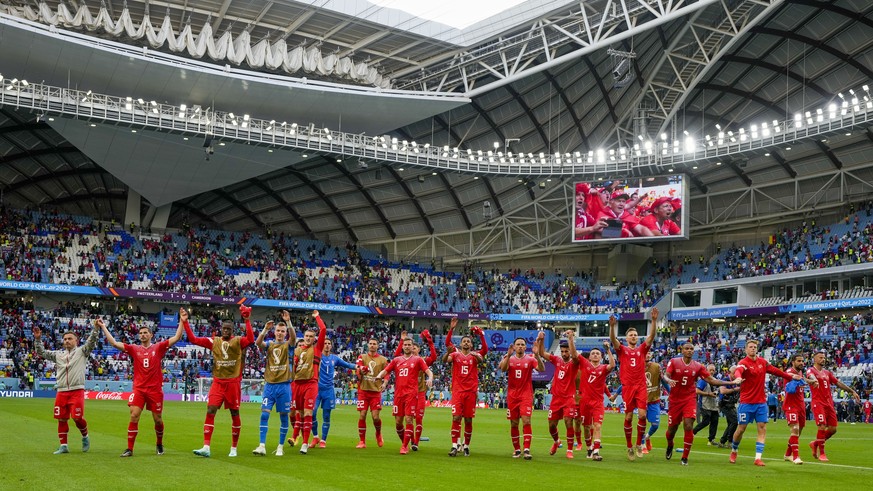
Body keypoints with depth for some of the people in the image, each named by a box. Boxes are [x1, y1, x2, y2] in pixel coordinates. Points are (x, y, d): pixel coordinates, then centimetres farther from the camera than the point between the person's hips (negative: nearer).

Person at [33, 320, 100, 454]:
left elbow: (91, 342, -8)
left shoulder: (81, 351, 6)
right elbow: (42, 353, 20)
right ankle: (63, 446, 13)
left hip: (77, 391, -4)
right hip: (61, 392, 4)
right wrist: (38, 339, 8)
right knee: (62, 419, 4)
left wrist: (96, 328, -21)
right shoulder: (58, 354, 16)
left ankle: (85, 437, 15)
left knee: (77, 417, -12)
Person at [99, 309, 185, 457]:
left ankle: (159, 444, 29)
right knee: (133, 417, -8)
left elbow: (176, 338, -5)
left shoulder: (158, 348, 2)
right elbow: (114, 343, 2)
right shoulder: (134, 349, 6)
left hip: (155, 389, -1)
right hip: (139, 389, 1)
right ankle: (129, 449, -2)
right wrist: (103, 327, -1)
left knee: (158, 419, 7)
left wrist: (181, 321, -14)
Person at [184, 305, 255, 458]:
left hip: (233, 383, -2)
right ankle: (206, 447, -8)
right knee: (210, 411, -9)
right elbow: (193, 339, 2)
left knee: (235, 413, 6)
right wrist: (185, 322, -4)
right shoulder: (214, 341, 6)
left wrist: (247, 321, -30)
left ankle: (234, 448, 18)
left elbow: (251, 340, -24)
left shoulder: (238, 341, -3)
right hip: (218, 382, 2)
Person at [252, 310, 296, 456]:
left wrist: (288, 322, -31)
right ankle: (262, 446, -6)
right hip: (269, 385, 1)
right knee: (264, 414, -7)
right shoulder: (269, 345, 7)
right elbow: (258, 342, -14)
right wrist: (265, 329, -29)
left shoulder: (287, 345, 4)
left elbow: (293, 337, -18)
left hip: (284, 385, -1)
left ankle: (281, 447, 13)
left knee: (284, 416, 4)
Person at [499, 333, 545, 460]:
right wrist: (508, 355, -26)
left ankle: (527, 449, -15)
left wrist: (536, 354, -27)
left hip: (526, 395, -2)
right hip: (512, 396, 2)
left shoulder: (530, 359, 2)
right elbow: (503, 369, -14)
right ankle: (517, 449, 18)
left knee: (526, 421, -14)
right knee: (514, 423, 6)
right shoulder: (509, 359, 6)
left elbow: (541, 369, -15)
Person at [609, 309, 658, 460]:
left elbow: (651, 336, 0)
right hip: (627, 387, -1)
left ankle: (639, 444, 8)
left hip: (641, 387, 1)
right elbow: (613, 339, -10)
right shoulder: (622, 350, 8)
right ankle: (629, 447, 13)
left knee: (642, 415, -9)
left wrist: (654, 320, -13)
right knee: (628, 417, 1)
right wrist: (612, 326, -27)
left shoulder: (642, 349, 13)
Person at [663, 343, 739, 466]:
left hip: (690, 400, 1)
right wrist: (669, 380, -37)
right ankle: (670, 446, 42)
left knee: (688, 427, -14)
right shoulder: (673, 362, -2)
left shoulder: (698, 366, 3)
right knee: (672, 428, 7)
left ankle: (685, 457, -1)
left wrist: (732, 382, -2)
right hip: (675, 399, -1)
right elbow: (666, 376, -12)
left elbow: (712, 380, 5)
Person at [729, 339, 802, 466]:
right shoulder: (743, 363, -12)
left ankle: (758, 458, -1)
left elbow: (775, 370, 20)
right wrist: (738, 378, -57)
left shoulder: (762, 362, 7)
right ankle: (734, 452, 25)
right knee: (741, 429, 1)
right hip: (746, 402, -5)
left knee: (762, 428, -3)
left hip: (761, 402, 5)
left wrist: (791, 377, 21)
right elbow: (738, 371, -34)